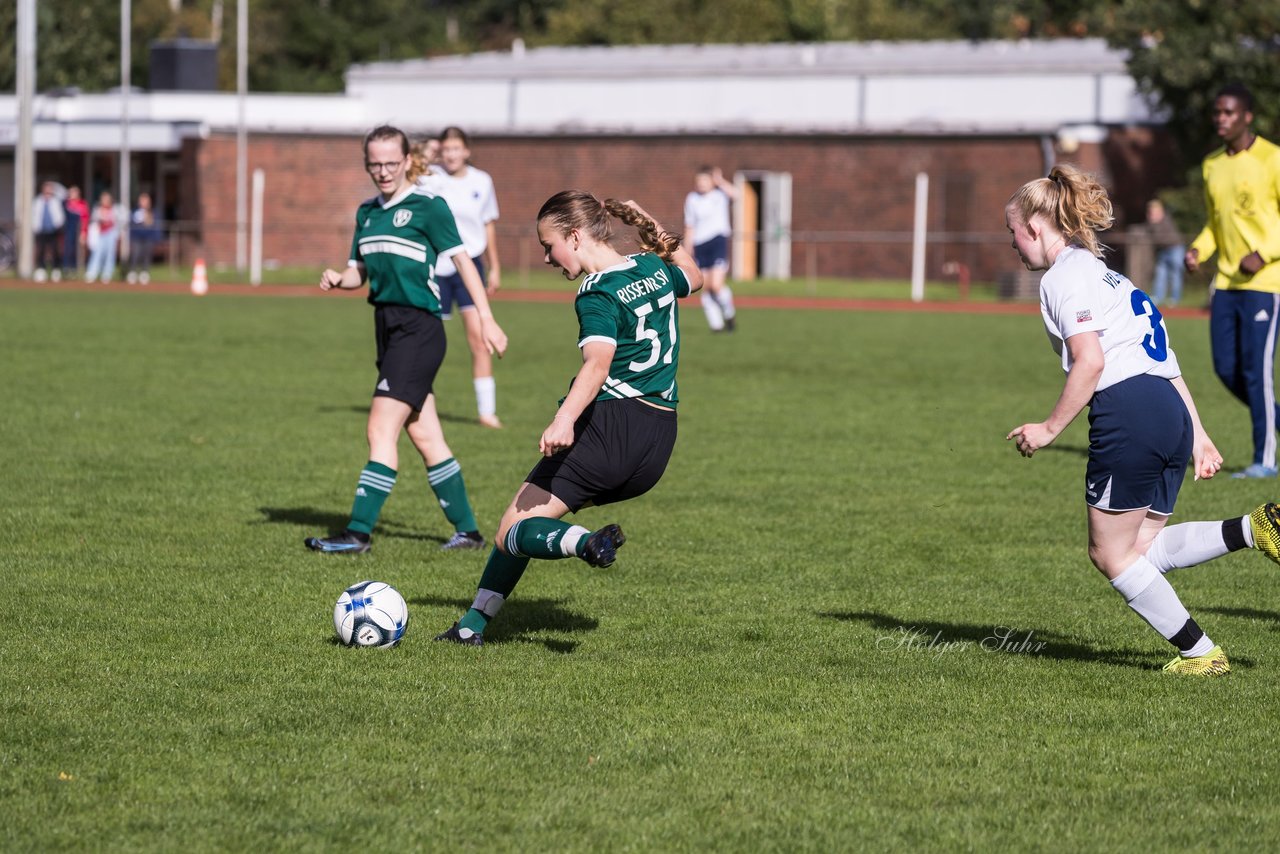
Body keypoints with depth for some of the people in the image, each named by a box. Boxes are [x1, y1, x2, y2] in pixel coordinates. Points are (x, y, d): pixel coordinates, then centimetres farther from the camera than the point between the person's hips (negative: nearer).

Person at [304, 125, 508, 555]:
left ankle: (358, 532, -11)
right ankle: (467, 529, 18)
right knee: (426, 438, 10)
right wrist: (338, 279, -4)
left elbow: (462, 259, -8)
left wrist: (486, 318, -13)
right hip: (388, 326, 8)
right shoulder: (367, 212, 13)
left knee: (381, 432, -12)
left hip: (418, 329, -8)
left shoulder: (428, 206, -8)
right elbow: (360, 270, 19)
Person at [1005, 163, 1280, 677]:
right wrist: (1198, 437, 24)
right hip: (1172, 411, 9)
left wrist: (1049, 429, -6)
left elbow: (1090, 362, -15)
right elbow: (1163, 359, 25)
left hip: (1129, 412, -9)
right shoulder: (1102, 273, 28)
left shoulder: (1064, 277, -2)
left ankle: (1201, 652, 3)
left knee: (1112, 554, 3)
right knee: (1141, 549, 10)